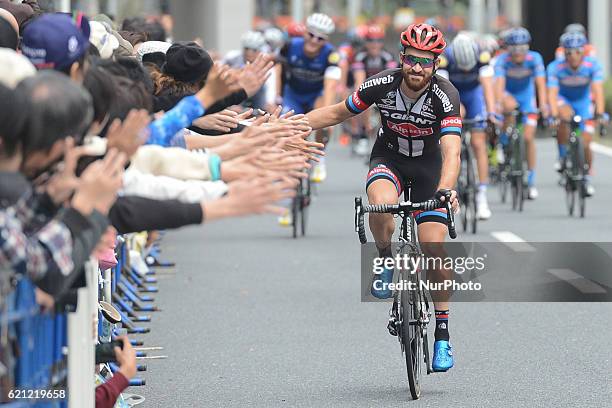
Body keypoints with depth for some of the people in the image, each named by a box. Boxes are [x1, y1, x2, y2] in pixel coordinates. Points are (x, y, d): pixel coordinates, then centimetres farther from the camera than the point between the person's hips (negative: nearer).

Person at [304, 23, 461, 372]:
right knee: (382, 203, -36)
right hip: (389, 157, 1)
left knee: (434, 249, -12)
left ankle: (443, 335, 3)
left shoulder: (445, 96, -27)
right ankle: (387, 262, -5)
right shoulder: (382, 85, -21)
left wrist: (446, 189, -56)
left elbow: (452, 151, -38)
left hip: (429, 165, -1)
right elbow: (337, 113, -6)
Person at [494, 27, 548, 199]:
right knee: (509, 106, -38)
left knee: (528, 138, -7)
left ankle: (531, 181, 4)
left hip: (526, 95, 1)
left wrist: (543, 104, -46)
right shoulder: (502, 60, -25)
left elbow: (540, 83, -31)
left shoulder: (534, 58, -23)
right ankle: (505, 142, -14)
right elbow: (499, 83, -36)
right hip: (508, 94, -1)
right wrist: (498, 104, -53)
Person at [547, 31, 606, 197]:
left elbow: (598, 90, -34)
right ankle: (563, 156, -15)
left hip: (583, 101, 1)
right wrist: (553, 115, -48)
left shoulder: (593, 65, -26)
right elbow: (552, 93, -33)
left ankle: (587, 178, 20)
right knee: (565, 116, -36)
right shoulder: (555, 67, -27)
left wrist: (599, 113, -47)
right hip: (563, 99, -1)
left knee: (585, 145, -5)